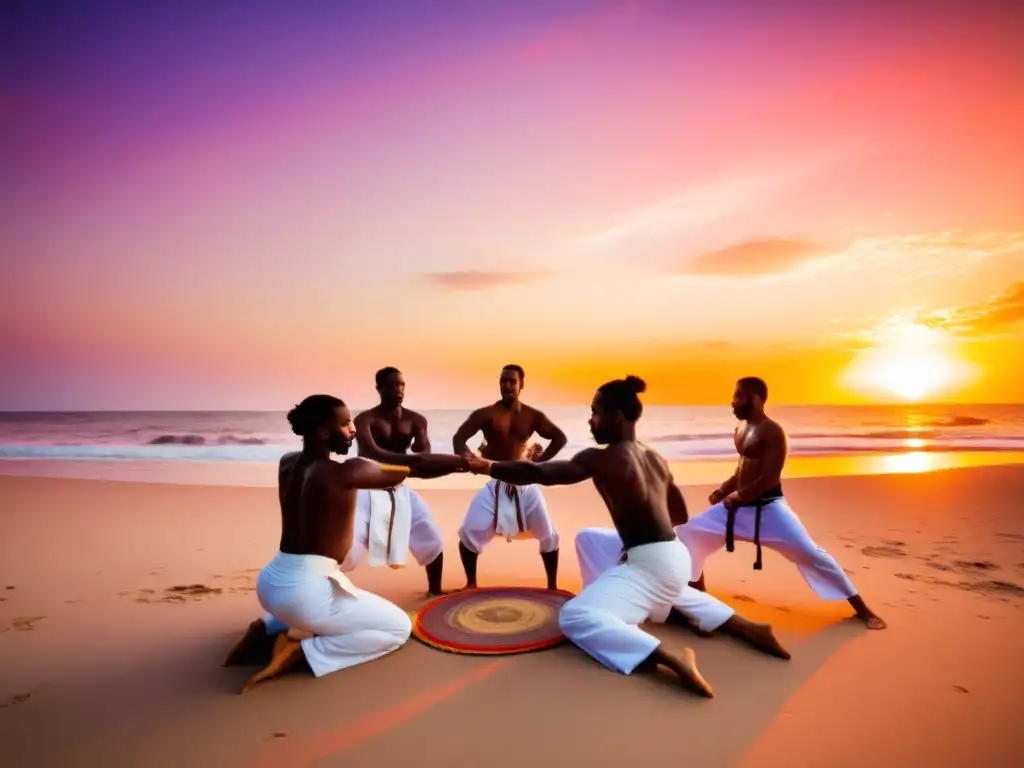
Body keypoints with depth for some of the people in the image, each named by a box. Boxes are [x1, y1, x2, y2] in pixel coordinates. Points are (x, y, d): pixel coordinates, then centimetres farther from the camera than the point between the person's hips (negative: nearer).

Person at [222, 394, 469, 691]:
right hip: (305, 589, -8)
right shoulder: (345, 473, -18)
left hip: (271, 581, 8)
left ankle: (267, 629, 16)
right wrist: (463, 461, -1)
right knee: (399, 627, 9)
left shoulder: (287, 464, 5)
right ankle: (301, 653, -4)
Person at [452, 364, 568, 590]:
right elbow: (459, 439, -11)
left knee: (548, 535, 5)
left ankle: (552, 585, 24)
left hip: (525, 483, 2)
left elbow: (560, 438, 2)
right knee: (469, 533, -11)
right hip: (493, 483, -2)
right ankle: (471, 584, 11)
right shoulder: (486, 414, -8)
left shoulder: (532, 416, -2)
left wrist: (539, 461, -6)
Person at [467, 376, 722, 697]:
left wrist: (489, 467, -5)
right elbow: (680, 513, 19)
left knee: (573, 617, -18)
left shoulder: (600, 459, -14)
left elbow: (541, 474, -16)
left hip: (651, 564, -9)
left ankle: (673, 658, -27)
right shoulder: (656, 458, 9)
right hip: (674, 559, 9)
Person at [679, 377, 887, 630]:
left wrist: (738, 496, -13)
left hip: (767, 508, -8)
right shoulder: (742, 428, 11)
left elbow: (770, 478, -21)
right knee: (687, 534, 5)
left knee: (809, 553, -8)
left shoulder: (772, 431, -16)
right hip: (739, 507, 8)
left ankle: (862, 609, 11)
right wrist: (724, 489, 7)